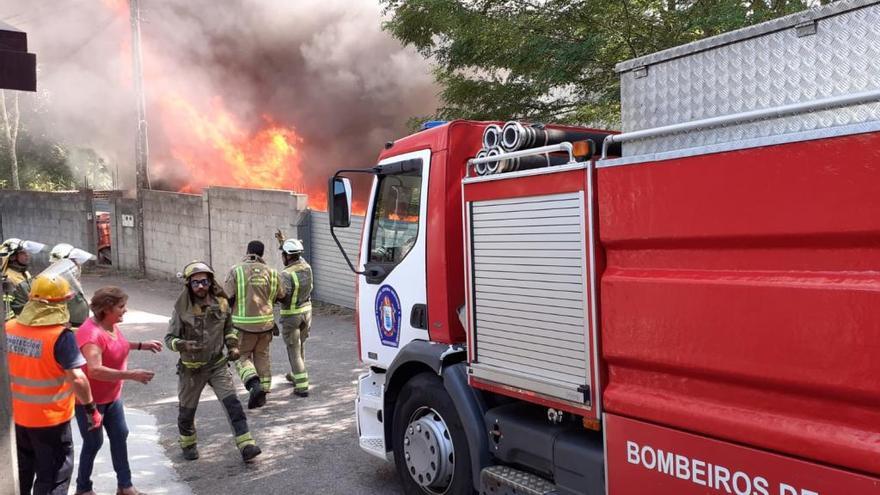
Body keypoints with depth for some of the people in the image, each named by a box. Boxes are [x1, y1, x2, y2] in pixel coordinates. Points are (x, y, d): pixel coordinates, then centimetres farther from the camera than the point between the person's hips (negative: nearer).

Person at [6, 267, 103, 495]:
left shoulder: (8, 329, -4)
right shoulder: (61, 336, -23)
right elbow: (76, 378, -27)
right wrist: (91, 409, -15)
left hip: (17, 415, 6)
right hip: (50, 418, -6)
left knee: (20, 474, 26)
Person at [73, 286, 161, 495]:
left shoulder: (111, 325, -2)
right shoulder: (91, 333, -30)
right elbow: (95, 370, -40)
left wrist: (141, 345, 12)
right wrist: (131, 374, -41)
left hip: (112, 396, 9)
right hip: (90, 399, -9)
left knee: (120, 435, 13)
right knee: (93, 442, 6)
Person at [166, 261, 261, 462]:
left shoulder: (221, 304, -4)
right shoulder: (182, 309, -13)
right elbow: (169, 338, -8)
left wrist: (233, 345, -5)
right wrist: (183, 345, -29)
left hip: (217, 365, 1)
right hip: (191, 368, -1)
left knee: (232, 404, -12)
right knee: (187, 410, 15)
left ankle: (246, 445, -11)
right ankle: (188, 444, 42)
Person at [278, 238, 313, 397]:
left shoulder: (287, 275, -24)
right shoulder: (306, 267, -3)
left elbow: (282, 296, -30)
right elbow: (297, 258, 18)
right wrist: (283, 241, 22)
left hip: (291, 315, -7)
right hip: (306, 311, 7)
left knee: (294, 350, 2)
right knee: (300, 346, 23)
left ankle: (302, 386, 1)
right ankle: (296, 375, 40)